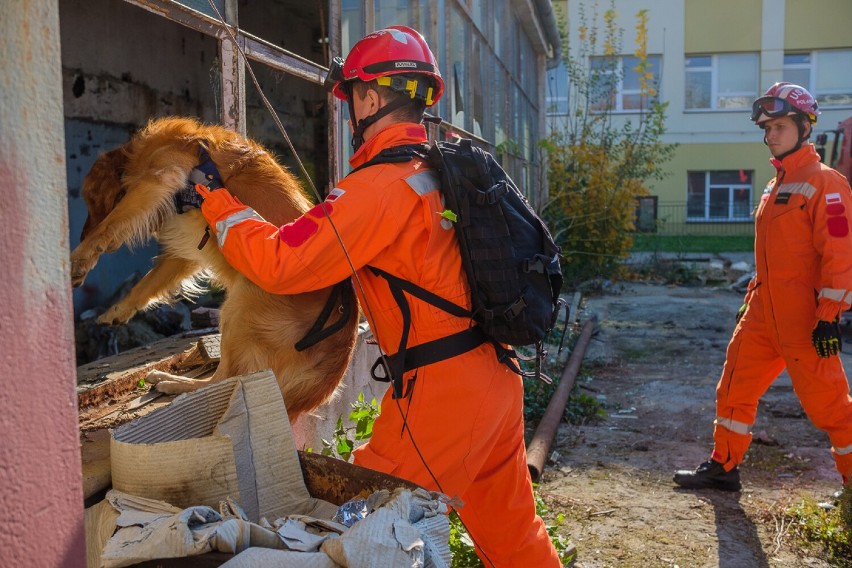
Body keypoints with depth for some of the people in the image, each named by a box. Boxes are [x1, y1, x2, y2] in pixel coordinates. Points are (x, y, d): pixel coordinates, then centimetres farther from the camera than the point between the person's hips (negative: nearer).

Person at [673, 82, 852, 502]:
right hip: (764, 314, 9)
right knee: (735, 386, 11)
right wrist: (752, 297, 23)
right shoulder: (776, 186, 17)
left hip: (804, 319, -8)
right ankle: (723, 468, 23)